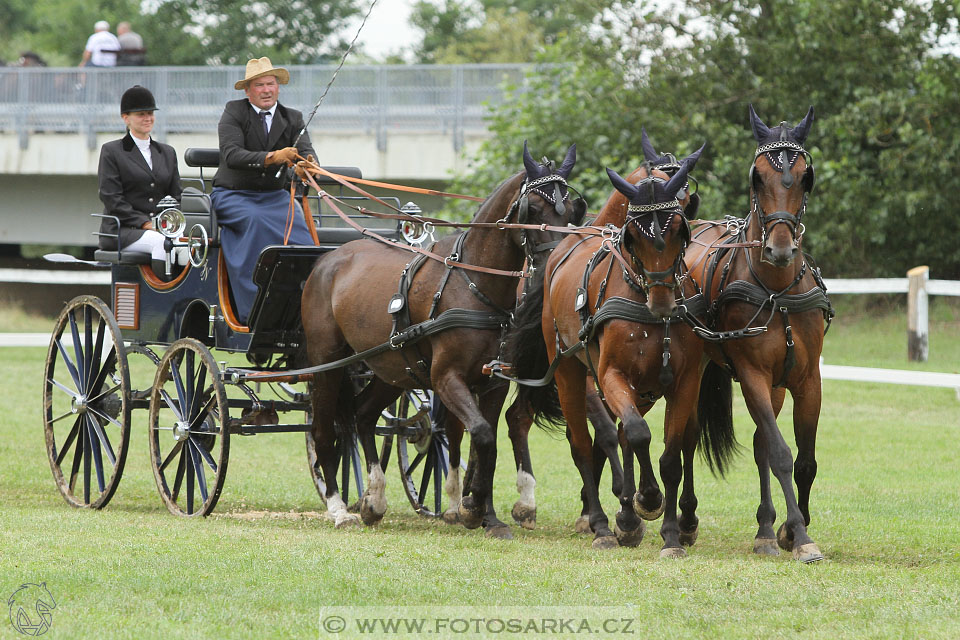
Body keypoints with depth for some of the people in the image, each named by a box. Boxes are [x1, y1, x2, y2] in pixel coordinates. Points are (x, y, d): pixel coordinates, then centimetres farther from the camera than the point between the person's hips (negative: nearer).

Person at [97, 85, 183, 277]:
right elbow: (112, 199, -4)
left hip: (161, 228, 4)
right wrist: (145, 223, -14)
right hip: (123, 231, -4)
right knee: (161, 242, -35)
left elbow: (175, 196, 18)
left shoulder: (167, 152, 21)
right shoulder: (112, 151, 6)